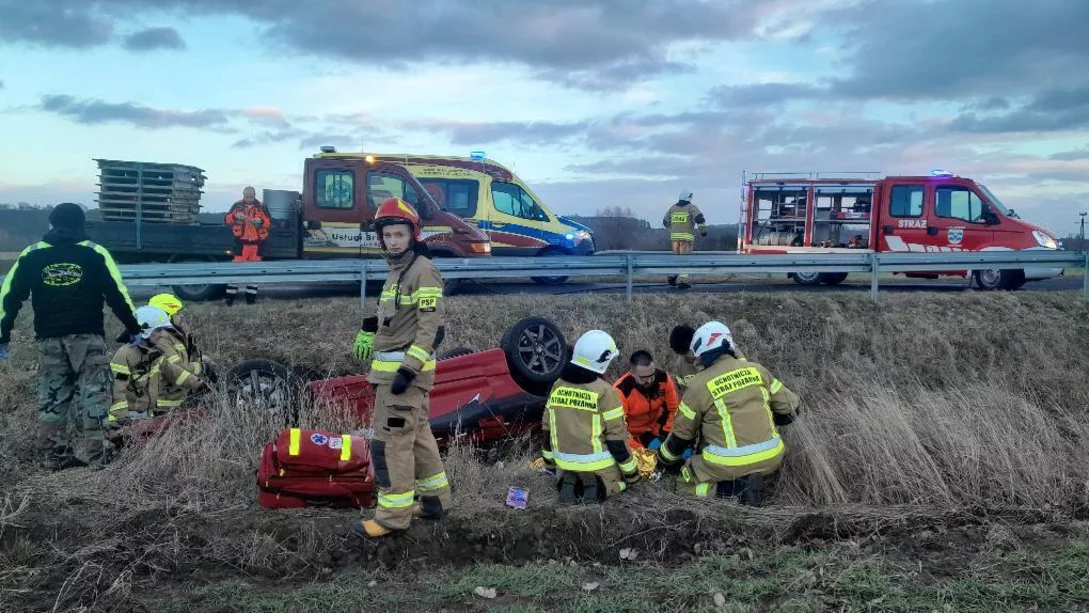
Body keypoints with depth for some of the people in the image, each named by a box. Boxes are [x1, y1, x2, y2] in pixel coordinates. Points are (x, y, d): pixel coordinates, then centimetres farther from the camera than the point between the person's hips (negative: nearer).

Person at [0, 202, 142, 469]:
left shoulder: (31, 255, 9)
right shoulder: (94, 253, 0)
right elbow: (117, 294, -1)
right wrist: (133, 328, 7)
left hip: (48, 338, 3)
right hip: (87, 336, -3)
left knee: (51, 397, 12)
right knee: (93, 394, 2)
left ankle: (54, 455, 15)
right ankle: (94, 455, -1)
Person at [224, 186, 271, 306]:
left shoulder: (261, 207, 6)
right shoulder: (237, 205, 6)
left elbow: (269, 222, 0)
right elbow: (226, 219, 1)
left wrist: (261, 221, -20)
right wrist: (235, 216, -19)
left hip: (256, 242, 2)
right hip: (240, 242, -1)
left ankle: (251, 296, 14)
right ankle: (230, 296, -1)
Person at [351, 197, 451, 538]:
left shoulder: (423, 271, -13)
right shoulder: (397, 271, 18)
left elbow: (430, 326, -20)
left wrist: (409, 368, -24)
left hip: (407, 368, -10)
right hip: (393, 367, 10)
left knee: (391, 441, -7)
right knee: (417, 436, 16)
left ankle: (393, 516, 0)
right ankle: (436, 500, 26)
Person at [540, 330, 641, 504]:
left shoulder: (558, 386, -1)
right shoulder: (604, 391, -17)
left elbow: (548, 427, 8)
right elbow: (616, 435, -14)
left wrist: (549, 460, 22)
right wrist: (631, 472, -3)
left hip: (565, 461, 4)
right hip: (596, 461, -4)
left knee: (571, 474, 34)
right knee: (623, 477, 22)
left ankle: (570, 483, -1)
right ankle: (599, 486, -9)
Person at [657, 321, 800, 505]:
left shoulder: (699, 384, -3)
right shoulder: (757, 370, 6)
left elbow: (682, 433, 6)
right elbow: (789, 408, 12)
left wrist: (664, 459, 24)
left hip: (729, 464, -5)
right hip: (770, 458, 5)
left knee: (686, 483, 16)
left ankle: (739, 488, -6)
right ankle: (754, 477, 8)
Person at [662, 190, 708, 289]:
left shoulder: (673, 208, 11)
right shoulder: (691, 207, -4)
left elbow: (666, 221, 19)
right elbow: (699, 218, -18)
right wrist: (703, 230, -7)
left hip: (674, 236, 4)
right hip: (687, 236, -4)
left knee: (676, 256, 20)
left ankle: (672, 276, 8)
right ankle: (682, 281, -6)